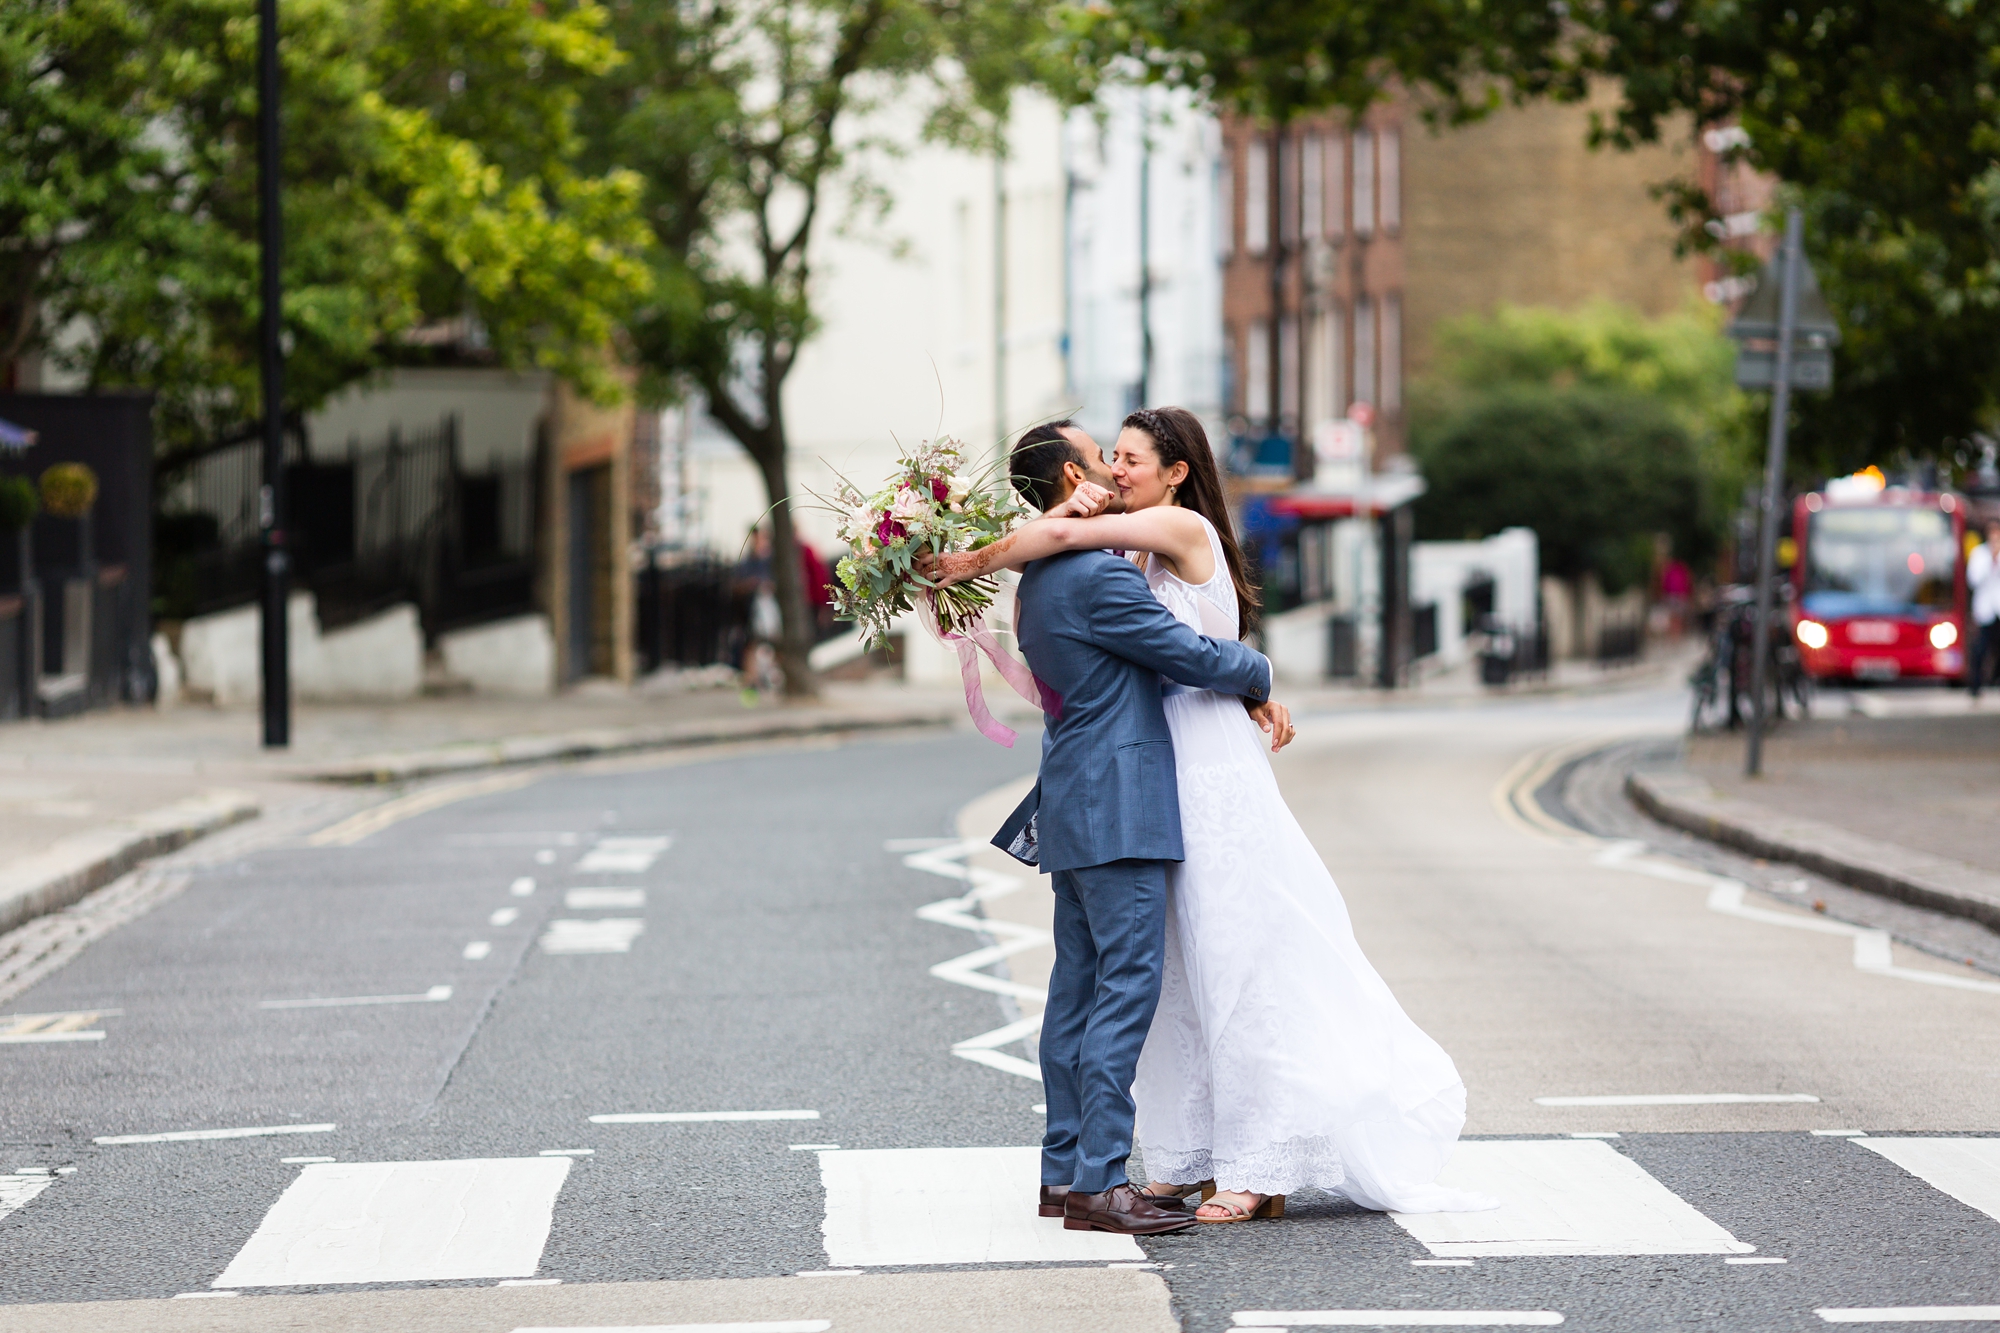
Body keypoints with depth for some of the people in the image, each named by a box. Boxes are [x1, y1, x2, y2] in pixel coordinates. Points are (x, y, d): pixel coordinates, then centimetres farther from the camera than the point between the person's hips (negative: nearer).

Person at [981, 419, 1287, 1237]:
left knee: (1081, 985, 11)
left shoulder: (1042, 580, 17)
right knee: (1127, 986, -10)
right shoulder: (1098, 578, -16)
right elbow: (1191, 656, -13)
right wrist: (1257, 673, 7)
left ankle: (1065, 1171, 13)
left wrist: (1248, 699, 19)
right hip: (1116, 808, -10)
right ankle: (1098, 1181, -13)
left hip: (1076, 805, 10)